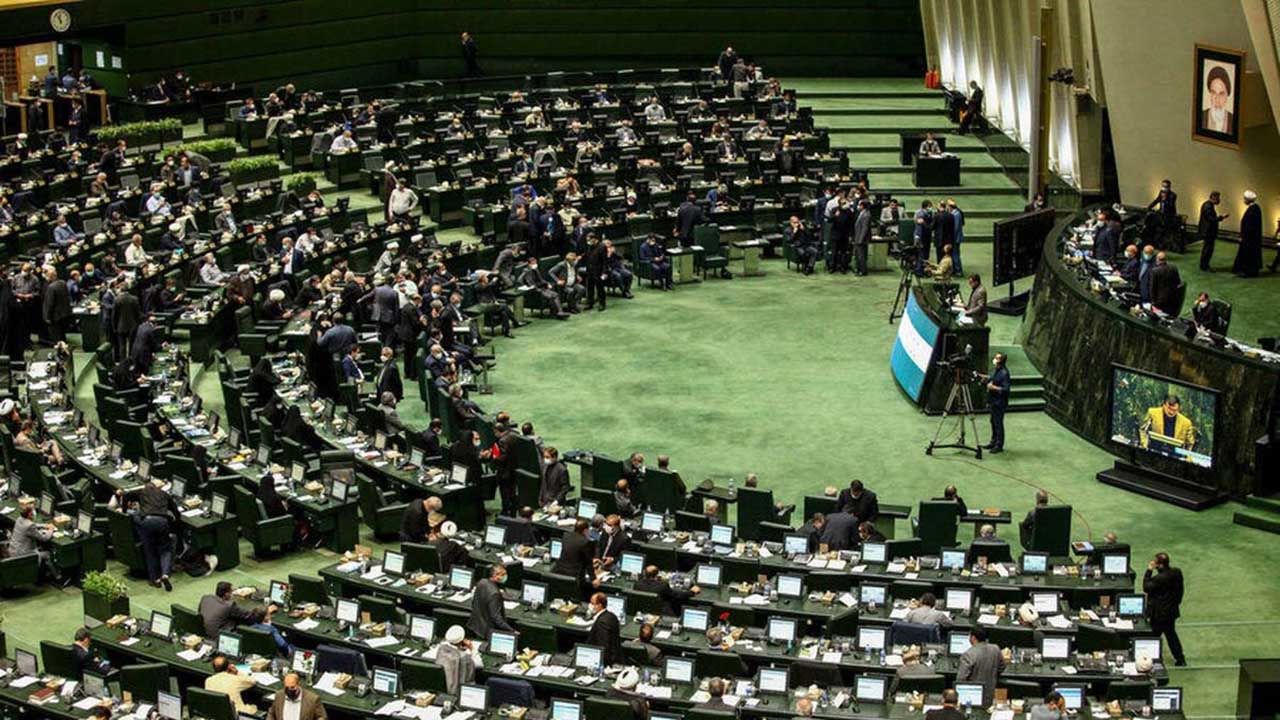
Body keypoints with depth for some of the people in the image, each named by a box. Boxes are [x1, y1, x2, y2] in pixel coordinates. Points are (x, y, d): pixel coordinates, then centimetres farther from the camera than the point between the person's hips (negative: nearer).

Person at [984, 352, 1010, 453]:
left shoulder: (1004, 373, -19)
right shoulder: (995, 371, 10)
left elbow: (1006, 389, -22)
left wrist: (994, 387, -22)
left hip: (1000, 402, -9)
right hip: (993, 401, 9)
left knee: (998, 423, -4)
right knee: (993, 422, 17)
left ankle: (999, 445, 3)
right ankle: (993, 442, 28)